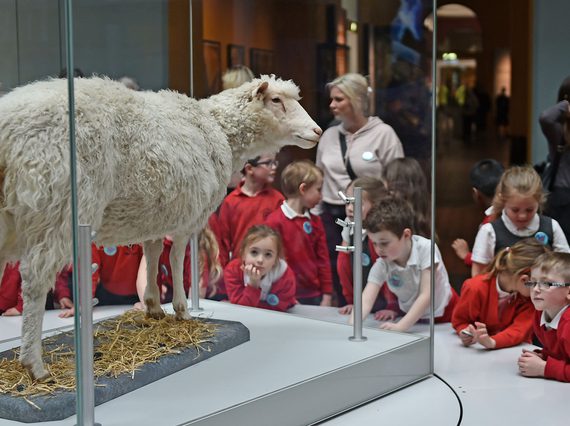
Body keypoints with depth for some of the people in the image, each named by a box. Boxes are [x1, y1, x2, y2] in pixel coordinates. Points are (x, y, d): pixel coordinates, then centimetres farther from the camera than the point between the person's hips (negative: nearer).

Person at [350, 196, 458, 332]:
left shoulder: (426, 248, -25)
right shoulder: (381, 266, -16)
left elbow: (426, 296, -28)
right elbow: (365, 301, -26)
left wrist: (400, 327, -39)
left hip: (444, 314, -2)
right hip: (413, 317, 3)